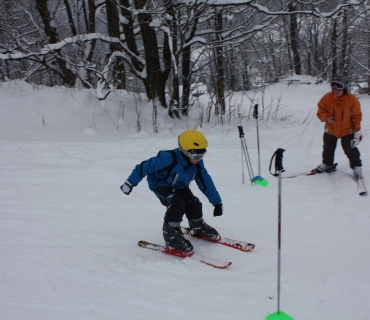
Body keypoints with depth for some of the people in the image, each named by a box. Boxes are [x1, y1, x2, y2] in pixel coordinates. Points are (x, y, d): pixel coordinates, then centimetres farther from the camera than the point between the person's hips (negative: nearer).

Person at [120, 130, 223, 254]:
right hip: (160, 184, -6)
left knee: (193, 204, -5)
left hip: (179, 186, 6)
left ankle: (198, 226, 26)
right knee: (177, 204, -29)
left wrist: (217, 202, -9)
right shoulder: (168, 159, -39)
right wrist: (130, 183, -23)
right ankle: (171, 234, -11)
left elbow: (206, 183, -10)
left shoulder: (197, 164, -19)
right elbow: (144, 167, -31)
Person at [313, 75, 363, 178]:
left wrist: (357, 131, -10)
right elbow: (321, 111, -5)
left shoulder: (352, 100, -20)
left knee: (350, 149, 2)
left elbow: (357, 116, -11)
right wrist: (327, 118, -26)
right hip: (330, 130, 3)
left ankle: (356, 166, 21)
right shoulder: (327, 98, -17)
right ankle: (327, 163, 40)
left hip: (347, 131, -3)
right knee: (328, 149, 18)